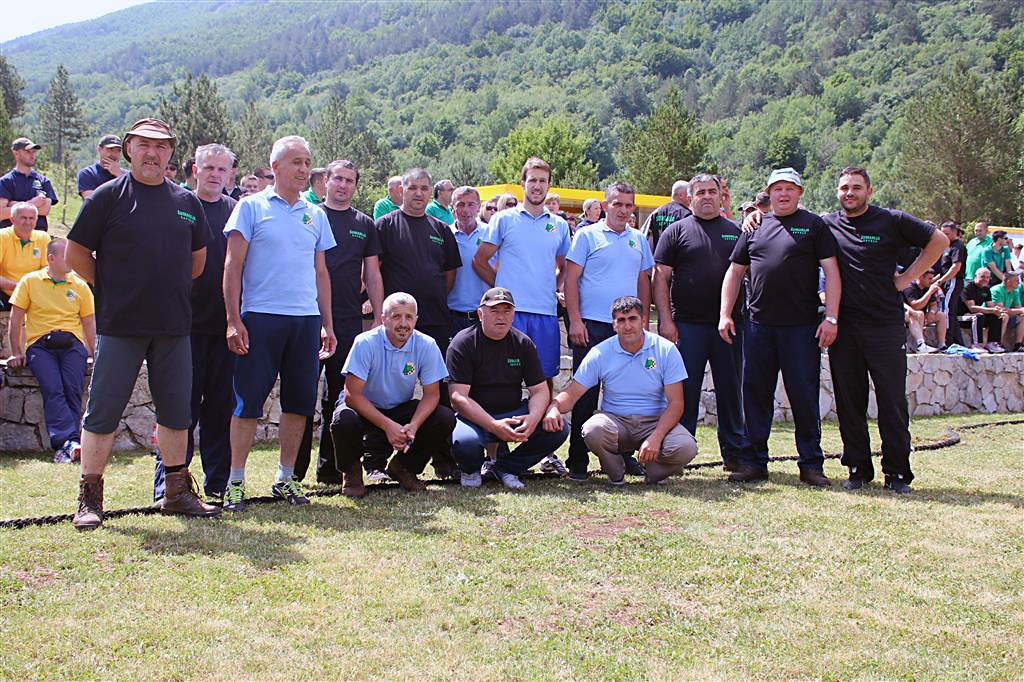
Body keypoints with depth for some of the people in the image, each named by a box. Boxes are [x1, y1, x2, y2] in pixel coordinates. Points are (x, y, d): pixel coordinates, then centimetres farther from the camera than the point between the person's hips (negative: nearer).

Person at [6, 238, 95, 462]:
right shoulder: (30, 281, 11)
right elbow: (16, 319, 11)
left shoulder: (80, 286, 17)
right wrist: (17, 353, 5)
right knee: (52, 389, -27)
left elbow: (89, 322, 17)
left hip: (72, 343, 2)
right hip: (39, 344, -1)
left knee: (73, 389, -24)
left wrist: (94, 352, 4)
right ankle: (71, 440, -40)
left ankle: (63, 444, -30)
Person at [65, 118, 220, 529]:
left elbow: (197, 257, 23)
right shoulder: (107, 197, -2)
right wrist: (112, 290, 0)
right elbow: (76, 254, 1)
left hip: (174, 325, 4)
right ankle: (89, 498, 7)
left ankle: (177, 492, 21)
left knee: (176, 410, 9)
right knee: (103, 411, -2)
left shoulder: (187, 202, 11)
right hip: (119, 325, -4)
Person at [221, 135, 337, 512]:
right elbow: (233, 265, -1)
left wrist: (327, 324, 14)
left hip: (307, 319, 5)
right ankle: (235, 481, 5)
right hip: (260, 317, -4)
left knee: (299, 402, 6)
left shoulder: (316, 215, 16)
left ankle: (286, 477, 18)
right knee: (248, 401, -4)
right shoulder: (251, 207, 2)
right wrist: (233, 319, -9)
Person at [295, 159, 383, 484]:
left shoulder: (365, 224, 15)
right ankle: (295, 468, 5)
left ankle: (329, 467, 15)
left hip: (350, 320, 3)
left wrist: (379, 319, 7)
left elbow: (372, 274, 15)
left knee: (341, 395, 6)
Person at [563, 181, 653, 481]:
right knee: (586, 394, -2)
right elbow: (571, 279, -4)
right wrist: (575, 320, -12)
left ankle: (624, 455, 20)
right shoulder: (587, 236, 1)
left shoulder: (638, 239, 15)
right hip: (592, 325, -5)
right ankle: (578, 462, 4)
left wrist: (643, 320, 11)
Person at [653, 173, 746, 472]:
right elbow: (660, 277, 0)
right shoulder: (676, 231, 5)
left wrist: (741, 316, 5)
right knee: (685, 391, 1)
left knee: (731, 390, 8)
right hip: (687, 325, -2)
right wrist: (666, 320, -9)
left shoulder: (736, 231, 13)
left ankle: (735, 453, 18)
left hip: (729, 324, 3)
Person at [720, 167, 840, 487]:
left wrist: (831, 318, -10)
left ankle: (811, 464, 10)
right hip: (759, 326, 3)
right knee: (755, 393, 5)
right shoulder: (754, 227, 14)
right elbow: (735, 272, 16)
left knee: (805, 397, 0)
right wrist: (725, 315, 8)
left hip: (802, 327, -3)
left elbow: (831, 272, -1)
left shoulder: (814, 225, 5)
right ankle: (754, 462, 15)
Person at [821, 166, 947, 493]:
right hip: (844, 328, 2)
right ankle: (858, 468, 16)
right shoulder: (826, 224, 8)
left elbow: (938, 241, 9)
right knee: (849, 403, 6)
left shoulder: (892, 221, 2)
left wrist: (907, 277, 2)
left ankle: (897, 471, 7)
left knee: (893, 402, -1)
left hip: (886, 327, -2)